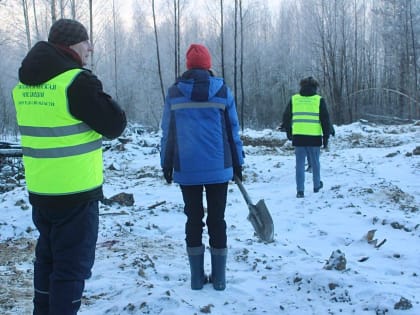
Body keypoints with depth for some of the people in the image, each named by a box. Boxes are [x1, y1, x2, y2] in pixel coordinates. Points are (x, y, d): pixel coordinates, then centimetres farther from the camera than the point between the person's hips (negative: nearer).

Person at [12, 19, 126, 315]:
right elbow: (115, 125, -12)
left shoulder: (25, 82, 8)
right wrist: (101, 100, 6)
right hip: (76, 191, -8)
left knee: (48, 256, 21)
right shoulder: (77, 81, -18)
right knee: (73, 262, 1)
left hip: (40, 190, 8)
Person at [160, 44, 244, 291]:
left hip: (186, 168, 1)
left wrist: (166, 164, 10)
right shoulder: (222, 90, -1)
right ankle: (219, 278, 12)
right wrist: (238, 163, 10)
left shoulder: (174, 92, 0)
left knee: (193, 219, 10)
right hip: (218, 168, 0)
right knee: (217, 219, 8)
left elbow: (168, 132, 2)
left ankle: (197, 277, 13)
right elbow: (233, 129, 2)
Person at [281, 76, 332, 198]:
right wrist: (326, 137, 7)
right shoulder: (319, 100, 0)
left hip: (298, 137, 1)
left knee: (300, 164, 4)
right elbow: (325, 119, 0)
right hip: (314, 137, -1)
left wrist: (289, 132, 23)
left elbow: (286, 117, 11)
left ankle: (300, 190, -1)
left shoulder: (294, 99, 5)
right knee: (315, 163, 15)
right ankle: (317, 186, 29)